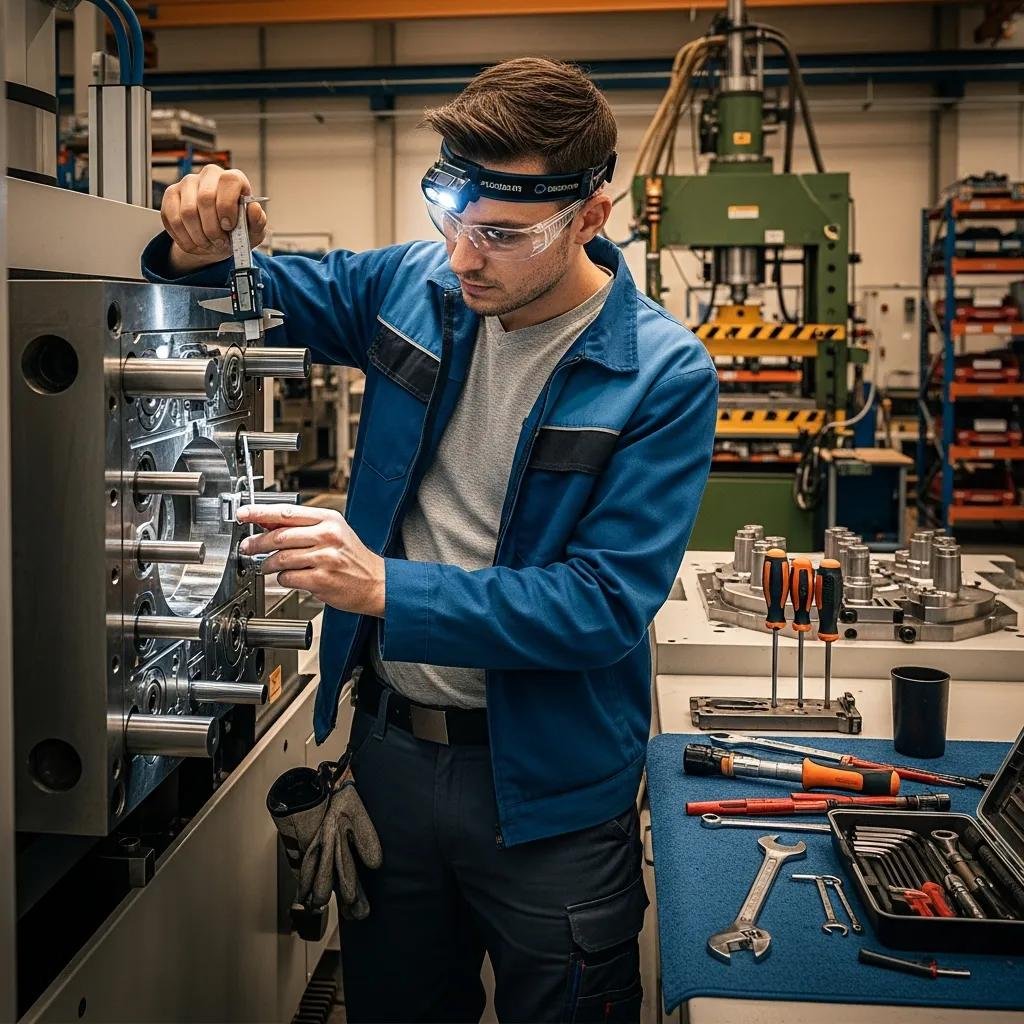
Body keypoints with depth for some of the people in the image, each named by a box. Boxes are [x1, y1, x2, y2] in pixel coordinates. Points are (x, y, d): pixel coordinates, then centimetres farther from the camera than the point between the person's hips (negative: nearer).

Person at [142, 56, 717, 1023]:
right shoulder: (414, 285, -5)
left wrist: (388, 590, -32)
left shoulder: (664, 376, -18)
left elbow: (608, 604, -23)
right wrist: (201, 249, -14)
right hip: (388, 743, 5)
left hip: (544, 787, -4)